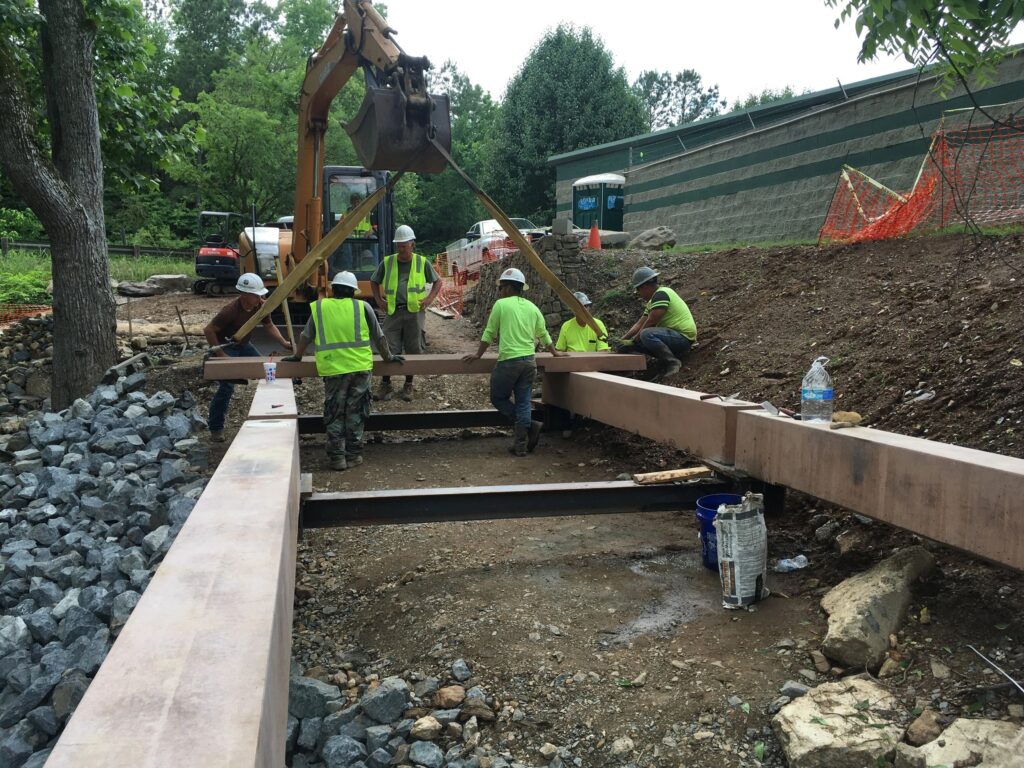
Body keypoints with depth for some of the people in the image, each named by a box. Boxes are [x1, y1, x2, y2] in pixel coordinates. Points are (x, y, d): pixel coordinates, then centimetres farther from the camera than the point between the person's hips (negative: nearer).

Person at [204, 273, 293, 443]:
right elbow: (208, 330, -26)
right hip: (226, 347, -7)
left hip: (243, 345, 7)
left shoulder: (260, 306, -12)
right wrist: (220, 354, -25)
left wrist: (284, 343, -7)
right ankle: (216, 429, -5)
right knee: (227, 386, -16)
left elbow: (269, 326, 5)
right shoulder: (231, 311, -32)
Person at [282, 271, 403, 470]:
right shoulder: (363, 307, 4)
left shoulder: (319, 308, 6)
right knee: (355, 413, 10)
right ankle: (353, 455, 16)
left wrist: (297, 356, 31)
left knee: (335, 414, 10)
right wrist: (388, 357, 26)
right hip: (360, 367, 0)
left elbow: (306, 336, 15)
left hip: (332, 370, 0)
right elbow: (379, 337, 11)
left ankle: (337, 457, 11)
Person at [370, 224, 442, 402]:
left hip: (415, 312, 0)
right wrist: (379, 299, 7)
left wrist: (430, 298, 1)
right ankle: (385, 385, 9)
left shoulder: (422, 263, 5)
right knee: (390, 350, -3)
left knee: (413, 350, 4)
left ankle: (408, 385, 17)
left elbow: (438, 282, 14)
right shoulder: (387, 262, 7)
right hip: (393, 312, 0)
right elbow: (374, 282, 20)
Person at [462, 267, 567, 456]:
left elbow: (489, 334, 2)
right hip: (529, 361, 5)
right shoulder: (532, 307, 12)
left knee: (498, 398, 10)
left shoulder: (501, 304, -2)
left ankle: (529, 426, -3)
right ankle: (521, 444, 5)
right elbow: (543, 335, 22)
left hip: (508, 361, -5)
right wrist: (555, 353, 38)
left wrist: (478, 354, 14)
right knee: (523, 403, 8)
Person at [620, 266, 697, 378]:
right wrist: (622, 341, 7)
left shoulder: (661, 294, -15)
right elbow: (639, 324, 15)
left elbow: (650, 323, -19)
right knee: (638, 341, 8)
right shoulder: (652, 300, 17)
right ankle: (672, 356, 6)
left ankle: (673, 362, -18)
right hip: (674, 335, 10)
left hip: (684, 337, -10)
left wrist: (632, 341, -9)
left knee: (647, 334, -32)